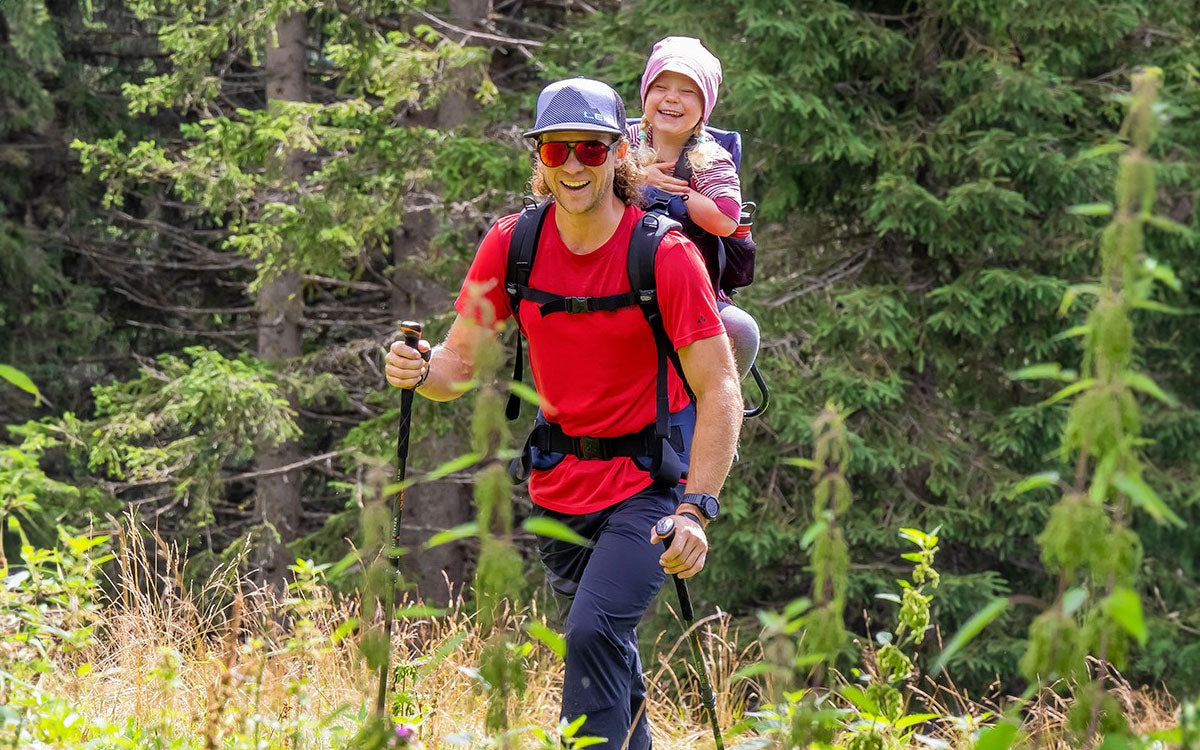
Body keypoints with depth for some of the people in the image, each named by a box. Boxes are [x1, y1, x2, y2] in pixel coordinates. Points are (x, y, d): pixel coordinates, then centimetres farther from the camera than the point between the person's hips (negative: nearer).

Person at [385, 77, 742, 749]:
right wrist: (421, 372, -25)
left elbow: (719, 392, -20)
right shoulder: (511, 246, -6)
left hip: (648, 482, -5)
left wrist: (695, 511, -30)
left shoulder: (666, 255, -18)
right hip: (558, 485, 5)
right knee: (604, 646, 19)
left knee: (594, 634, -24)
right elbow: (460, 364, 0)